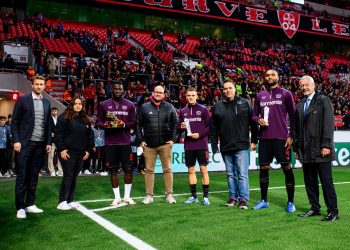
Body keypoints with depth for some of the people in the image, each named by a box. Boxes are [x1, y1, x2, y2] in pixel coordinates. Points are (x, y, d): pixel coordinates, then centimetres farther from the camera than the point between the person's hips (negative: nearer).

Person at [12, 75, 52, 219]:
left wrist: (49, 142, 7)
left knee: (34, 176, 9)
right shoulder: (23, 100, 0)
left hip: (40, 145, 4)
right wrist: (16, 141, -11)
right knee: (22, 176, -1)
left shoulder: (47, 103, 12)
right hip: (25, 143, -4)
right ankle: (20, 207, 5)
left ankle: (30, 204, 18)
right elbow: (14, 122, -2)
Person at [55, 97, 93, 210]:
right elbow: (58, 134, -8)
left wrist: (88, 150, 11)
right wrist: (61, 149, -14)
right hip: (68, 153, -6)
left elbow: (90, 136, 18)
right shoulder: (64, 118, -3)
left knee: (74, 177, 9)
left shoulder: (85, 120, 15)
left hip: (80, 154, 6)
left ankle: (70, 201, 16)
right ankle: (62, 202, 2)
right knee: (68, 177, -6)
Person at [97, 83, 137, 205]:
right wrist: (105, 125, -14)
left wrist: (124, 125, -15)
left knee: (128, 169, 0)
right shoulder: (104, 105, 8)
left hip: (125, 142, 0)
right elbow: (99, 122, 7)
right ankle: (117, 197, 15)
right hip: (110, 142, 0)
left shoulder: (129, 105, 7)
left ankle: (127, 196, 14)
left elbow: (133, 122, 4)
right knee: (113, 169, 5)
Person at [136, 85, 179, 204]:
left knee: (167, 169, 4)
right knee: (149, 170, 5)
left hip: (165, 144, 0)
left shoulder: (169, 107, 5)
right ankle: (149, 195, 15)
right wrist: (141, 140, -1)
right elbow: (138, 124, 5)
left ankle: (169, 194, 13)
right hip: (149, 145, 0)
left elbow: (175, 123, 6)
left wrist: (173, 139, -3)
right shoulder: (144, 107, 5)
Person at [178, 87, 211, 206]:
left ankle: (205, 197, 6)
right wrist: (181, 127, -6)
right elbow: (180, 126, 16)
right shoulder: (183, 111, 10)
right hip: (188, 146, 4)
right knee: (191, 170, 8)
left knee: (203, 170, -2)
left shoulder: (203, 109, 0)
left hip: (201, 145, -3)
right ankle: (193, 196, 19)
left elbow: (210, 126, -3)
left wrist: (199, 134, -14)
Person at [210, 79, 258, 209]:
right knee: (230, 174, 12)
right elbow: (213, 128, 7)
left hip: (242, 146, -3)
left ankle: (243, 199, 5)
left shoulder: (245, 103, 0)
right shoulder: (218, 106, 6)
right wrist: (214, 146, 4)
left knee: (242, 174, -2)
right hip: (225, 147, 3)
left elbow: (253, 123, 1)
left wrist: (254, 141, -1)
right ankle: (233, 197, 22)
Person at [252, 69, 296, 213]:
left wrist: (291, 136, -7)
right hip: (264, 138, 4)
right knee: (263, 168, 8)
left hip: (281, 138, -4)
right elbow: (254, 114, 19)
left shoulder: (285, 94, 2)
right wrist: (258, 119, -5)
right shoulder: (260, 96, 13)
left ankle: (290, 202, 8)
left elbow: (293, 116, 0)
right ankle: (264, 200, 21)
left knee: (287, 168, -2)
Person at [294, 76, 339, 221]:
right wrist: (297, 147, 12)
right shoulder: (299, 106, 17)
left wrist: (326, 145, -14)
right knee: (309, 182, 10)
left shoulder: (323, 100, 0)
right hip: (306, 151, 6)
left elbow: (328, 124, -8)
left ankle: (333, 211, 7)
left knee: (326, 181, -2)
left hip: (321, 150, -6)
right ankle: (314, 208, 20)